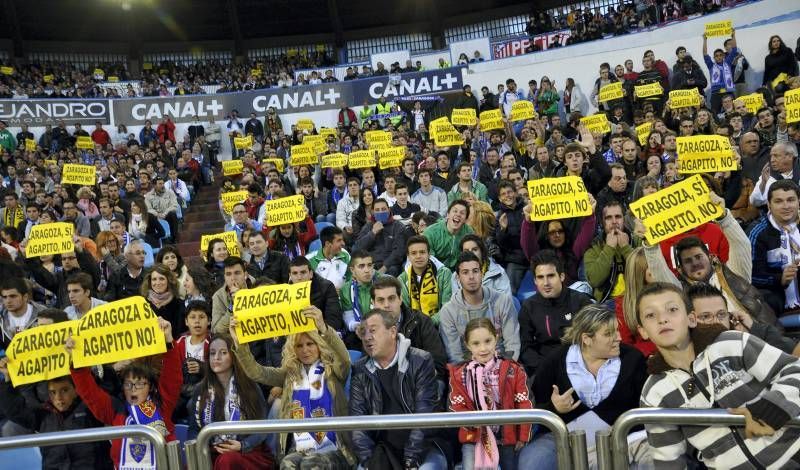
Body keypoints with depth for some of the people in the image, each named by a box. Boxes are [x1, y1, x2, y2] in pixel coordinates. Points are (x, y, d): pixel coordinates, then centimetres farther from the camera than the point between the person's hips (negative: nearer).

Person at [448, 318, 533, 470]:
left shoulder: (513, 370, -4)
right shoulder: (459, 374, -2)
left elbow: (524, 405, -3)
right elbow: (457, 406, -1)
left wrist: (523, 436, -5)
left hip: (507, 434, 1)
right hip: (474, 436, 0)